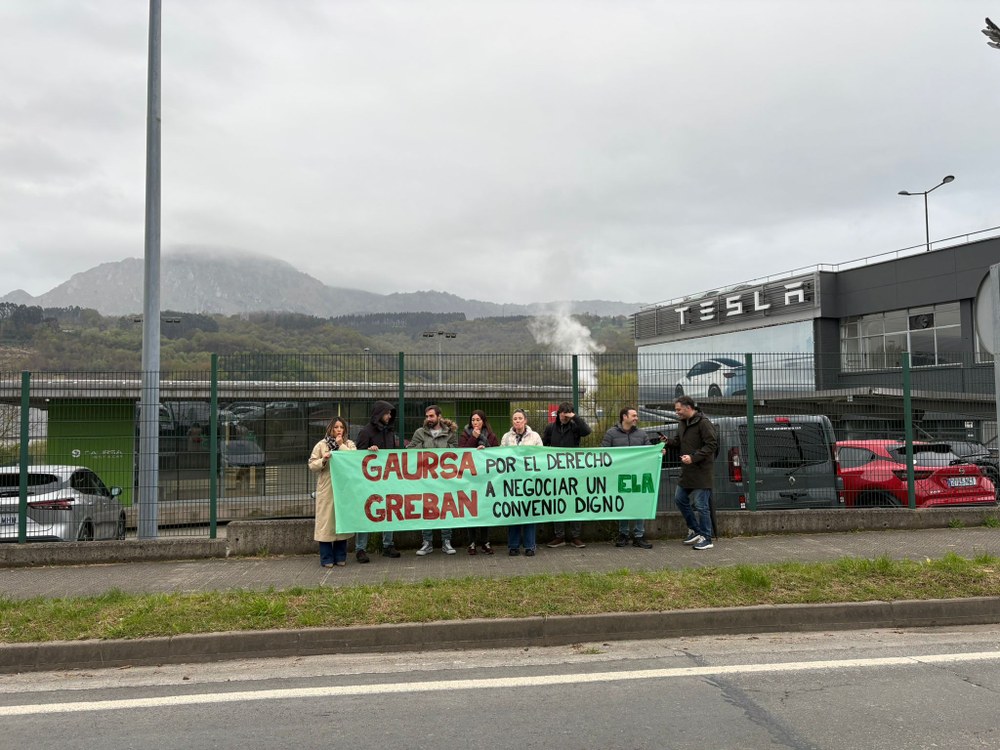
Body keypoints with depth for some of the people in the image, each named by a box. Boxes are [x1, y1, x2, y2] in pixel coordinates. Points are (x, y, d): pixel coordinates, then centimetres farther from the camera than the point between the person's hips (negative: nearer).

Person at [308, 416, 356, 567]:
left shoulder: (349, 444, 9)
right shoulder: (321, 445, 5)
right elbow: (312, 466, 3)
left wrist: (341, 445, -9)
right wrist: (323, 460, -14)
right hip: (326, 489, -2)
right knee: (326, 521, -2)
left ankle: (340, 557, 17)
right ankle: (327, 559, 6)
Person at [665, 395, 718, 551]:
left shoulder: (703, 423, -16)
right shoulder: (682, 423, 11)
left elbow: (712, 445, -19)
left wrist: (693, 457, -24)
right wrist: (669, 441, 1)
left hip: (701, 472, -9)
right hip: (687, 471, 9)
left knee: (701, 505, -3)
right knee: (680, 499, 14)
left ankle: (706, 539, 9)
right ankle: (694, 530, 28)